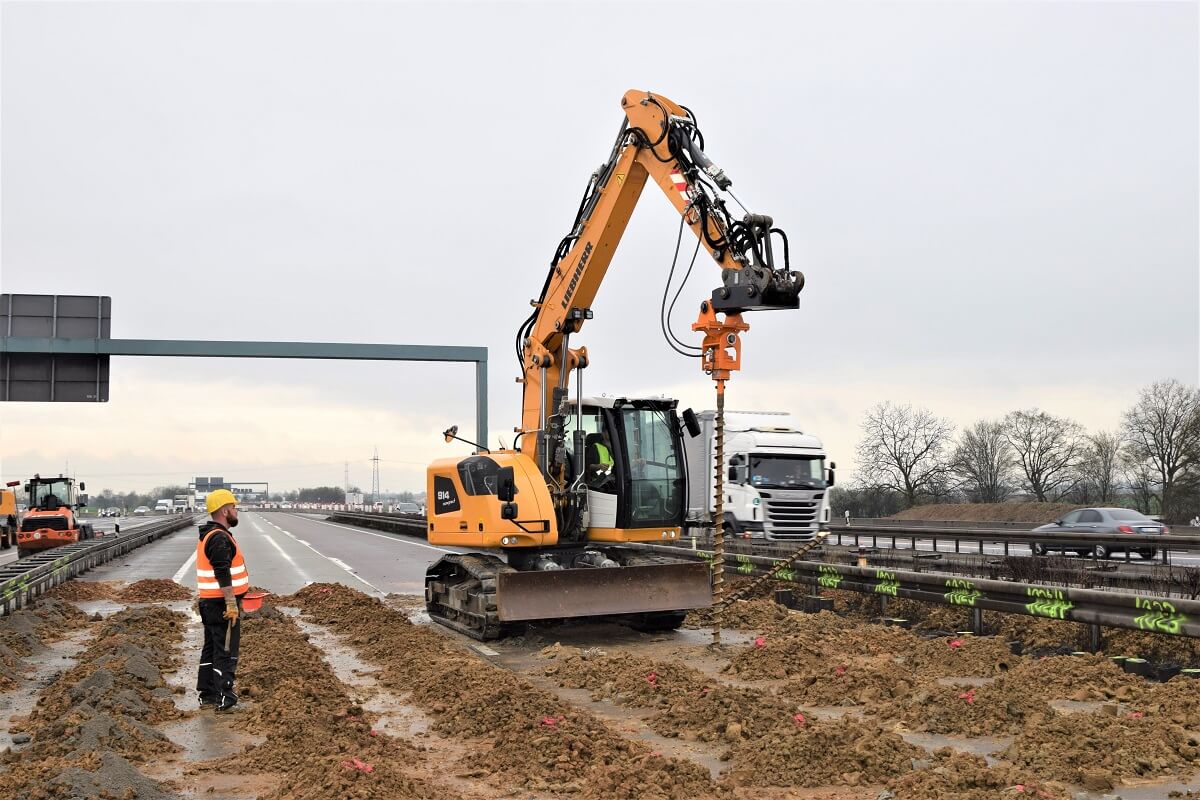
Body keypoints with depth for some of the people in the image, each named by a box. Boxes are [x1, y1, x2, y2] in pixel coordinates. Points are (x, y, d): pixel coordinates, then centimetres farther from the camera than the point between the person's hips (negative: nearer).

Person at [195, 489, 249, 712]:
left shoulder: (207, 536, 15)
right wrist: (231, 603, -25)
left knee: (211, 648, 15)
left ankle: (207, 696, 22)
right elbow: (223, 574, -25)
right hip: (222, 604, -10)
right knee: (226, 651, -4)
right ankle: (224, 699, -1)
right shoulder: (220, 538, -19)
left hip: (210, 602, 10)